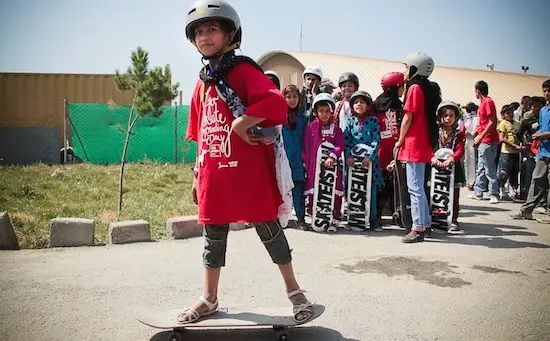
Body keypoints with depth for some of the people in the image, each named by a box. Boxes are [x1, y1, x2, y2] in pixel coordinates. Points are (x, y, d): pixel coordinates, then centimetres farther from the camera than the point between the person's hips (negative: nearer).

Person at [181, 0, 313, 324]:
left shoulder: (244, 69, -7)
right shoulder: (203, 82, 15)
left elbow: (275, 102, -25)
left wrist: (240, 124, -20)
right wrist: (198, 173, 19)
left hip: (249, 172, -7)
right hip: (214, 174, 7)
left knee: (268, 229, 5)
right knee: (214, 235, 14)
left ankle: (294, 290, 23)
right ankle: (209, 299, 29)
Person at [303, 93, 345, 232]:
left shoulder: (336, 129, 6)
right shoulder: (311, 128, 4)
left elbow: (340, 145, -4)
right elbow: (306, 148, 4)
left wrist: (333, 157, -21)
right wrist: (307, 164, 0)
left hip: (332, 166, 1)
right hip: (314, 166, 0)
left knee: (334, 193, 1)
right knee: (314, 193, 0)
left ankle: (334, 220, 10)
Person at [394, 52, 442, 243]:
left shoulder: (415, 88, -11)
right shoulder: (430, 89, 14)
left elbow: (408, 118, -12)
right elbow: (427, 117, 15)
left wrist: (400, 141, -1)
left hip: (413, 145, -9)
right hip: (424, 144, 9)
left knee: (415, 188, -6)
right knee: (418, 187, 16)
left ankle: (418, 229, -2)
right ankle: (425, 223, 23)